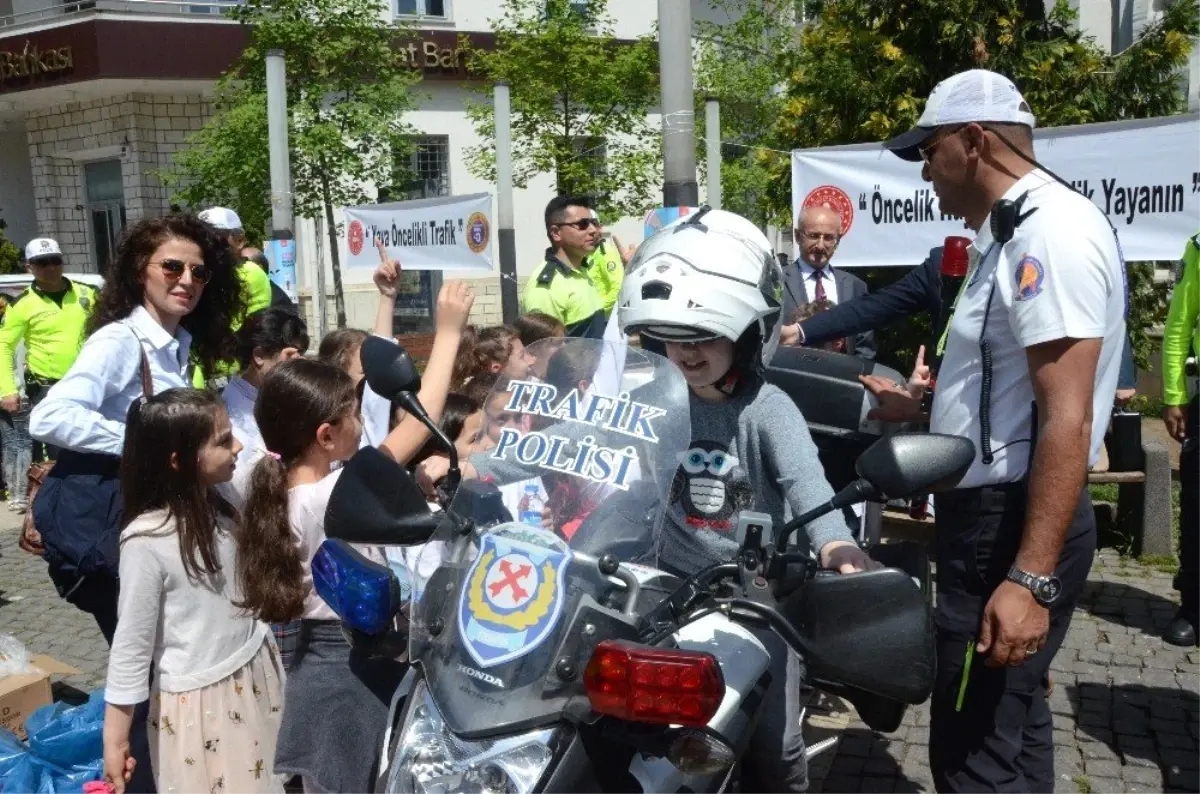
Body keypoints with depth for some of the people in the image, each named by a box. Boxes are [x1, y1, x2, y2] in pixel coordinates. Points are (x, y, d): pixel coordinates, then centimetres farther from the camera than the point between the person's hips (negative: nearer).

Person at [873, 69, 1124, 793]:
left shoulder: (1052, 231, -18)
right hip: (998, 513, 11)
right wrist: (920, 406, 33)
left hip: (1012, 526, -11)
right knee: (1009, 727, 20)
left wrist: (1031, 577, -28)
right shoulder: (1019, 231, 17)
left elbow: (1066, 420, -25)